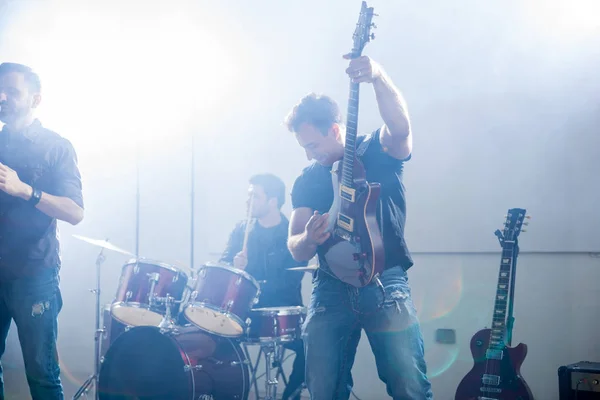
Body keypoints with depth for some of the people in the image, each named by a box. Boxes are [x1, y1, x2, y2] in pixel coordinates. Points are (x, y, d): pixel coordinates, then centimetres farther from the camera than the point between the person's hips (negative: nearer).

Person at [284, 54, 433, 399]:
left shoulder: (378, 151, 2)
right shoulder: (307, 181, 12)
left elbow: (401, 127, -22)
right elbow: (296, 248, 8)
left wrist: (378, 77, -40)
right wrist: (308, 239, -16)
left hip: (385, 284, -3)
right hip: (331, 290, 4)